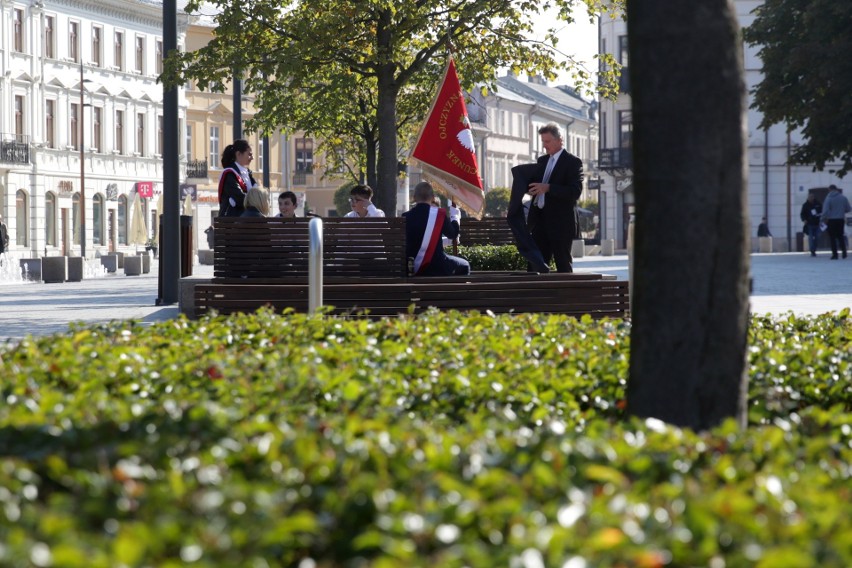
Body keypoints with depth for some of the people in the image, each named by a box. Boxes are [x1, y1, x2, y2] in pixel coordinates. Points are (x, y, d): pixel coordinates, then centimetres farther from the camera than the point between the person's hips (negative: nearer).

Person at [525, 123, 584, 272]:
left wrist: (548, 188, -24)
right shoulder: (542, 161, 17)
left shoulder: (573, 162, -5)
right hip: (540, 221, 7)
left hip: (561, 223, -7)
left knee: (563, 265, -2)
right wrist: (530, 188, 0)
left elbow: (575, 192, -16)